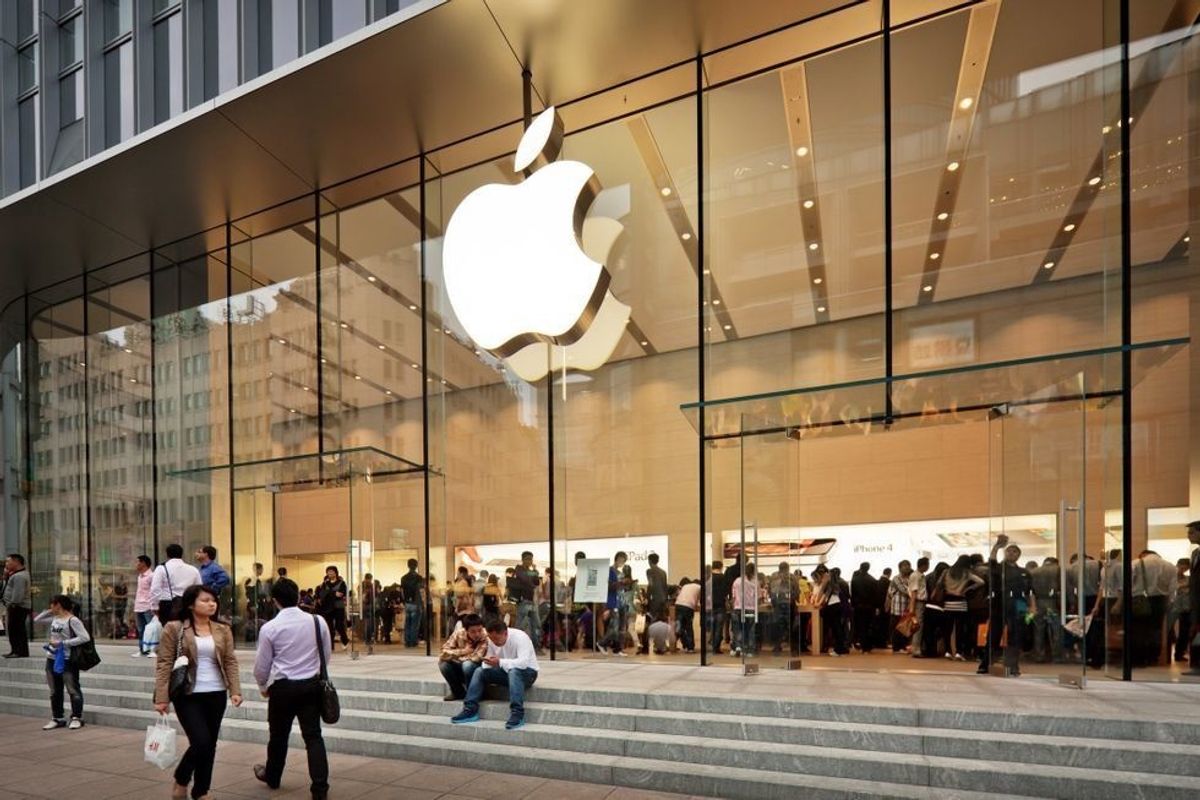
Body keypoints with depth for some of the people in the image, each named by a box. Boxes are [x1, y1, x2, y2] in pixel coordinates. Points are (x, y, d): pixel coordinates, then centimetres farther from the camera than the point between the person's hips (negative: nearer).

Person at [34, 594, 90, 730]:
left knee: (73, 690, -2)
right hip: (52, 659, 8)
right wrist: (49, 611, 9)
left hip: (67, 660, -8)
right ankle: (57, 718, 23)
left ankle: (76, 718, 4)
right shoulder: (54, 618, 9)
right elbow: (36, 620, 24)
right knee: (55, 691, 14)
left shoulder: (72, 620, -16)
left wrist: (63, 643, -21)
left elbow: (85, 637, -22)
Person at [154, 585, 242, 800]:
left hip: (216, 695, 4)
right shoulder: (174, 629, -5)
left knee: (210, 745, 9)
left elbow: (230, 662, 6)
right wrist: (161, 698, -11)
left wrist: (235, 691, -4)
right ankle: (181, 781, 15)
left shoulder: (223, 630, 6)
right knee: (201, 742, -13)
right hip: (188, 695, -4)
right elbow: (164, 664, -6)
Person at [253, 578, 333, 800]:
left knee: (278, 734, 19)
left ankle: (272, 776, 42)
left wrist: (263, 686, 18)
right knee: (313, 735, 4)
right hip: (311, 684, 1)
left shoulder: (269, 628, -11)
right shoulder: (318, 621, -6)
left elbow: (261, 664, -2)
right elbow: (327, 654, 6)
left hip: (283, 687, -1)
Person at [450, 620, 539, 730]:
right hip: (506, 671, 7)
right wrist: (488, 662, -25)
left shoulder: (520, 637, -24)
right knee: (479, 671, -12)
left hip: (527, 671, -6)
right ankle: (470, 710, -14)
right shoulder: (492, 640, -4)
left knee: (513, 671, -40)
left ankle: (517, 714, -45)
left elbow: (523, 662, -36)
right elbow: (490, 661, 0)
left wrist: (500, 662, -46)